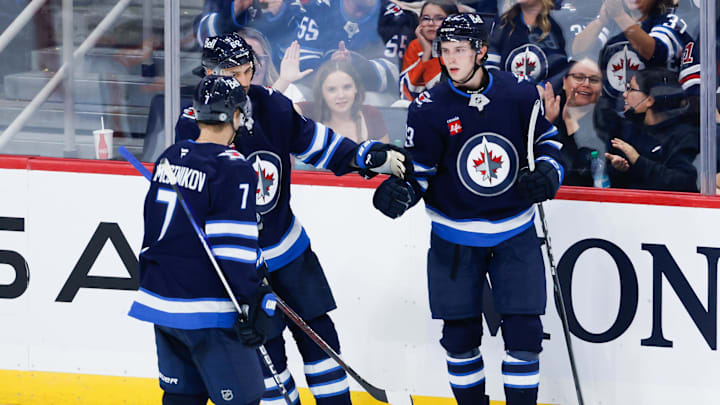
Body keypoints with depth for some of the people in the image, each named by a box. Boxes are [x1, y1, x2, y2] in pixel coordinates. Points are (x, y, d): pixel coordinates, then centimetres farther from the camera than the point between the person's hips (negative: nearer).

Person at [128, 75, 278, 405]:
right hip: (206, 312, -8)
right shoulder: (233, 169, -14)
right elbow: (232, 249, -19)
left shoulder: (170, 158, 10)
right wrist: (258, 301, -17)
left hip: (160, 300, 8)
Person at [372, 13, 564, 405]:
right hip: (455, 238, 0)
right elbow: (419, 170, -5)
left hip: (514, 234, 0)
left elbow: (547, 139, 8)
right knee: (460, 335, 6)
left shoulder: (518, 94, -7)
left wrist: (548, 173, -11)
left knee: (523, 332, -4)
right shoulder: (429, 108, -10)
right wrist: (400, 191, -25)